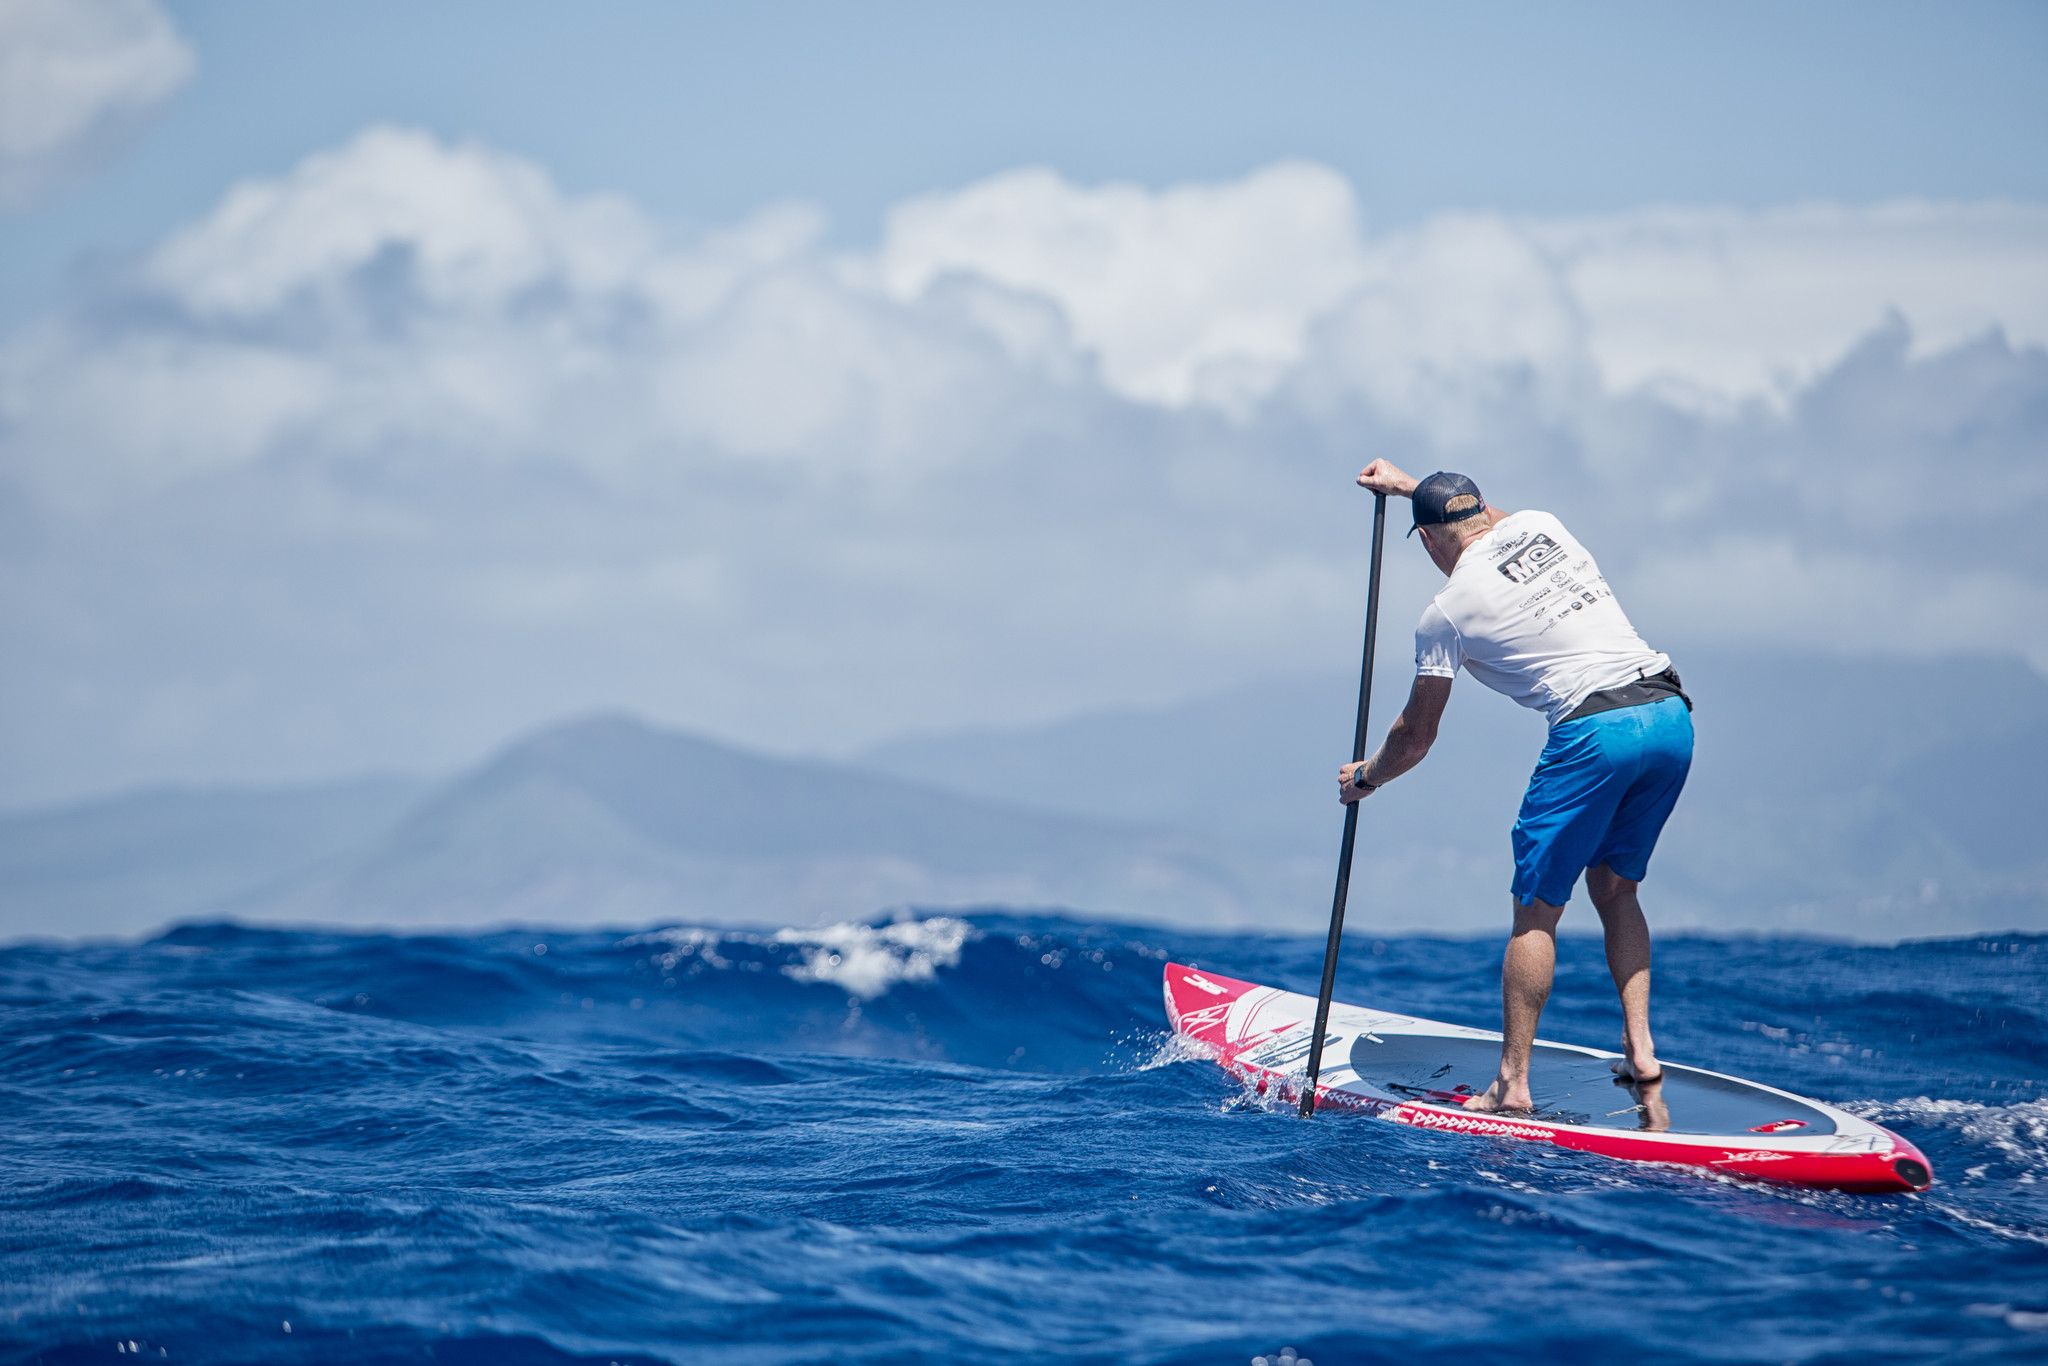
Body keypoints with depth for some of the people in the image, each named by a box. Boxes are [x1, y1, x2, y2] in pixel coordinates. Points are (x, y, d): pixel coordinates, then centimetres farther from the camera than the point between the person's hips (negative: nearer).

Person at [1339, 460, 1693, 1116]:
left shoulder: (1447, 612, 5)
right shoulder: (1540, 524, 19)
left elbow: (1415, 736, 16)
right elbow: (1489, 521, 49)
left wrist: (1365, 777, 35)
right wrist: (1410, 485, 57)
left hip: (1595, 730, -7)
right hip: (1672, 716, 7)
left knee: (1537, 911, 2)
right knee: (1614, 889, 19)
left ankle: (1513, 1083, -1)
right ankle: (1640, 1050, 8)